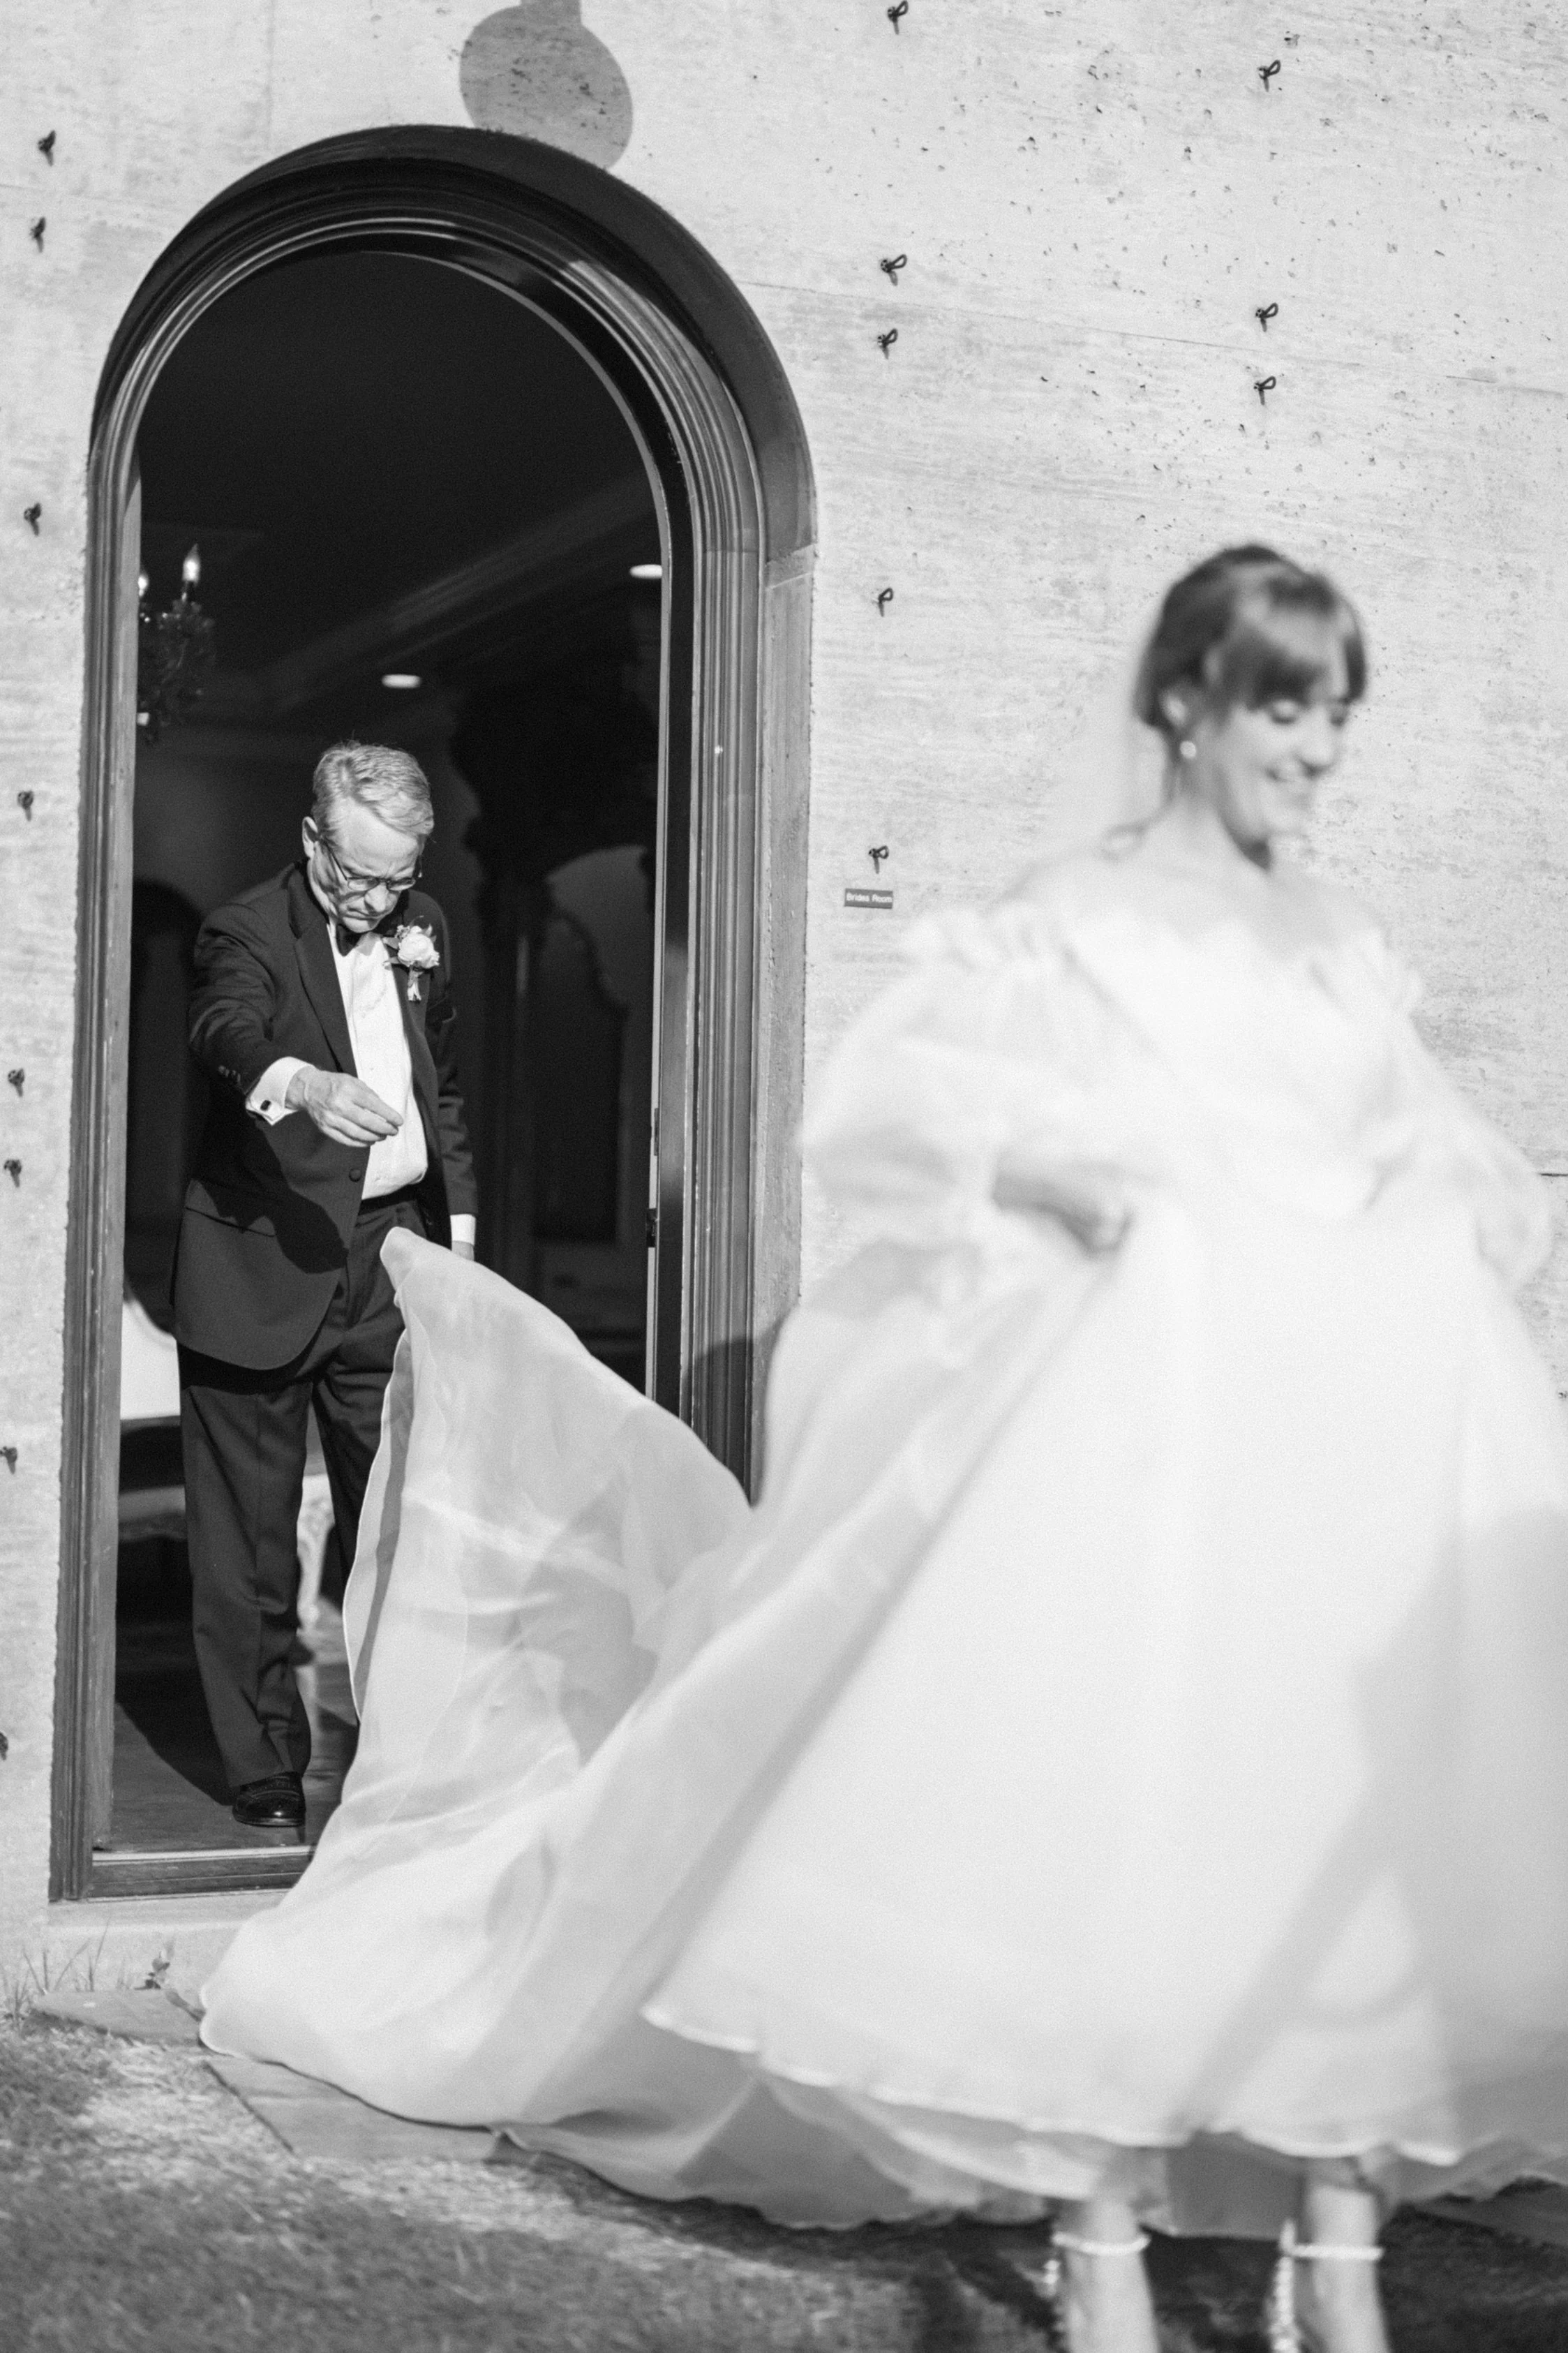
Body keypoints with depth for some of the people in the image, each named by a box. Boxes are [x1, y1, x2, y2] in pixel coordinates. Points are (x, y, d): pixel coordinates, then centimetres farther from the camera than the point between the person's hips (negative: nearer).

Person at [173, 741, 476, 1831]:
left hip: (392, 1258, 5)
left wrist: (457, 1219, 18)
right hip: (263, 1262, -4)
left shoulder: (421, 927, 12)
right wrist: (307, 1083, -51)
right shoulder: (249, 930, -8)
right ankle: (267, 1770, 13)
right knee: (248, 1540, 2)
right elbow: (229, 1030, -30)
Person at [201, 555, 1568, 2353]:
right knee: (1116, 1790, -9)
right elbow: (872, 1107, -2)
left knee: (1367, 1816, 1)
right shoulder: (1068, 923, 4)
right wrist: (1055, 1153, -16)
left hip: (1374, 1412, 5)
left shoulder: (1351, 949, 18)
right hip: (1153, 1402, -5)